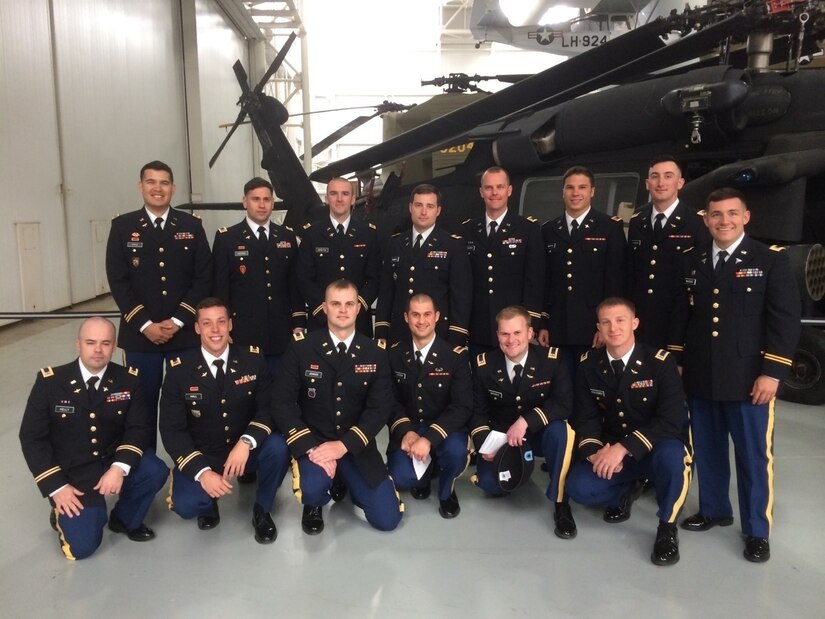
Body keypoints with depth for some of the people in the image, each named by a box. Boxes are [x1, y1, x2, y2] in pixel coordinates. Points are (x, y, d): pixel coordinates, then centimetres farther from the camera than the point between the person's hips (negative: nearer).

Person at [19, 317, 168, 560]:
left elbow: (139, 428, -9)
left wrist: (120, 467, -27)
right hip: (71, 473, -2)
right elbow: (32, 438, -8)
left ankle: (125, 519, 5)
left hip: (113, 461, 2)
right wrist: (56, 486, -15)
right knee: (81, 546, -15)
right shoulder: (49, 382, -11)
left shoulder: (129, 380, -7)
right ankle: (62, 514, 21)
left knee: (155, 472, -27)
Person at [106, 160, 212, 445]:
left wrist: (178, 320, -9)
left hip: (185, 332, 1)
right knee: (143, 402, 7)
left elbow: (204, 277, -1)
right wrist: (145, 324, -11)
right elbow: (118, 281, -2)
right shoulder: (122, 226, 2)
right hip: (140, 333, 0)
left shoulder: (192, 225, 4)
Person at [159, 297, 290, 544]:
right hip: (202, 455, -1)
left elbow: (270, 407, -11)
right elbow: (172, 429, -12)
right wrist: (202, 472, -26)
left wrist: (246, 442, -31)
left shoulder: (253, 359, -8)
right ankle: (209, 504, 14)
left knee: (278, 448, -30)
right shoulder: (179, 369, -10)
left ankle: (262, 510, -1)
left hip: (245, 448, 1)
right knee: (186, 505, -27)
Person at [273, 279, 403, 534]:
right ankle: (316, 503, 8)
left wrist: (344, 445, -19)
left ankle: (347, 481, 26)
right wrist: (310, 447, -21)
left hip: (356, 446, 2)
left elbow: (380, 409, -7)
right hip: (313, 442, -2)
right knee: (312, 490, -33)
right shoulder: (301, 348, -8)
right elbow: (282, 403, -10)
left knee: (387, 519, -5)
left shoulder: (375, 354, -3)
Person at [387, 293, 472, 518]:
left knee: (456, 450, -35)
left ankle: (446, 491, 3)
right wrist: (405, 432, -20)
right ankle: (423, 475, 17)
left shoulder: (456, 355, -10)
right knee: (401, 477, -24)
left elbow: (462, 407, -17)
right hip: (407, 430, 2)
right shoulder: (394, 354, -1)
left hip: (444, 429, -1)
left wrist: (429, 439, -29)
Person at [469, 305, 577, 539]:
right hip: (500, 436, 2)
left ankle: (561, 504, -16)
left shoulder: (552, 359, -17)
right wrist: (484, 443, -20)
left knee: (562, 430, -35)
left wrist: (526, 421, -34)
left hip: (540, 433, -1)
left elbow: (564, 404, -23)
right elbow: (478, 411, -3)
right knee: (490, 484, -22)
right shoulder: (484, 365, -10)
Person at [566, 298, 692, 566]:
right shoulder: (588, 365, -4)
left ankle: (667, 527, -9)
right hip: (610, 451, 3)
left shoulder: (661, 362, -16)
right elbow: (586, 417, -2)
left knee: (671, 455, -38)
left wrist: (623, 448, -34)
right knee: (578, 487, -21)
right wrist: (594, 452, -23)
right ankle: (628, 488, 14)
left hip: (656, 449, -3)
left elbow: (671, 420, -24)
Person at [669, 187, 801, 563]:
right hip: (700, 377, 4)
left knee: (753, 456, 5)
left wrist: (771, 373, -13)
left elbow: (785, 320, -7)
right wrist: (676, 362, 9)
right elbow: (681, 315, 14)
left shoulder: (771, 260, -2)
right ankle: (714, 510, 34)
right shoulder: (693, 261, 10)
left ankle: (756, 531, 20)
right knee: (707, 450, 15)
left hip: (748, 379, -4)